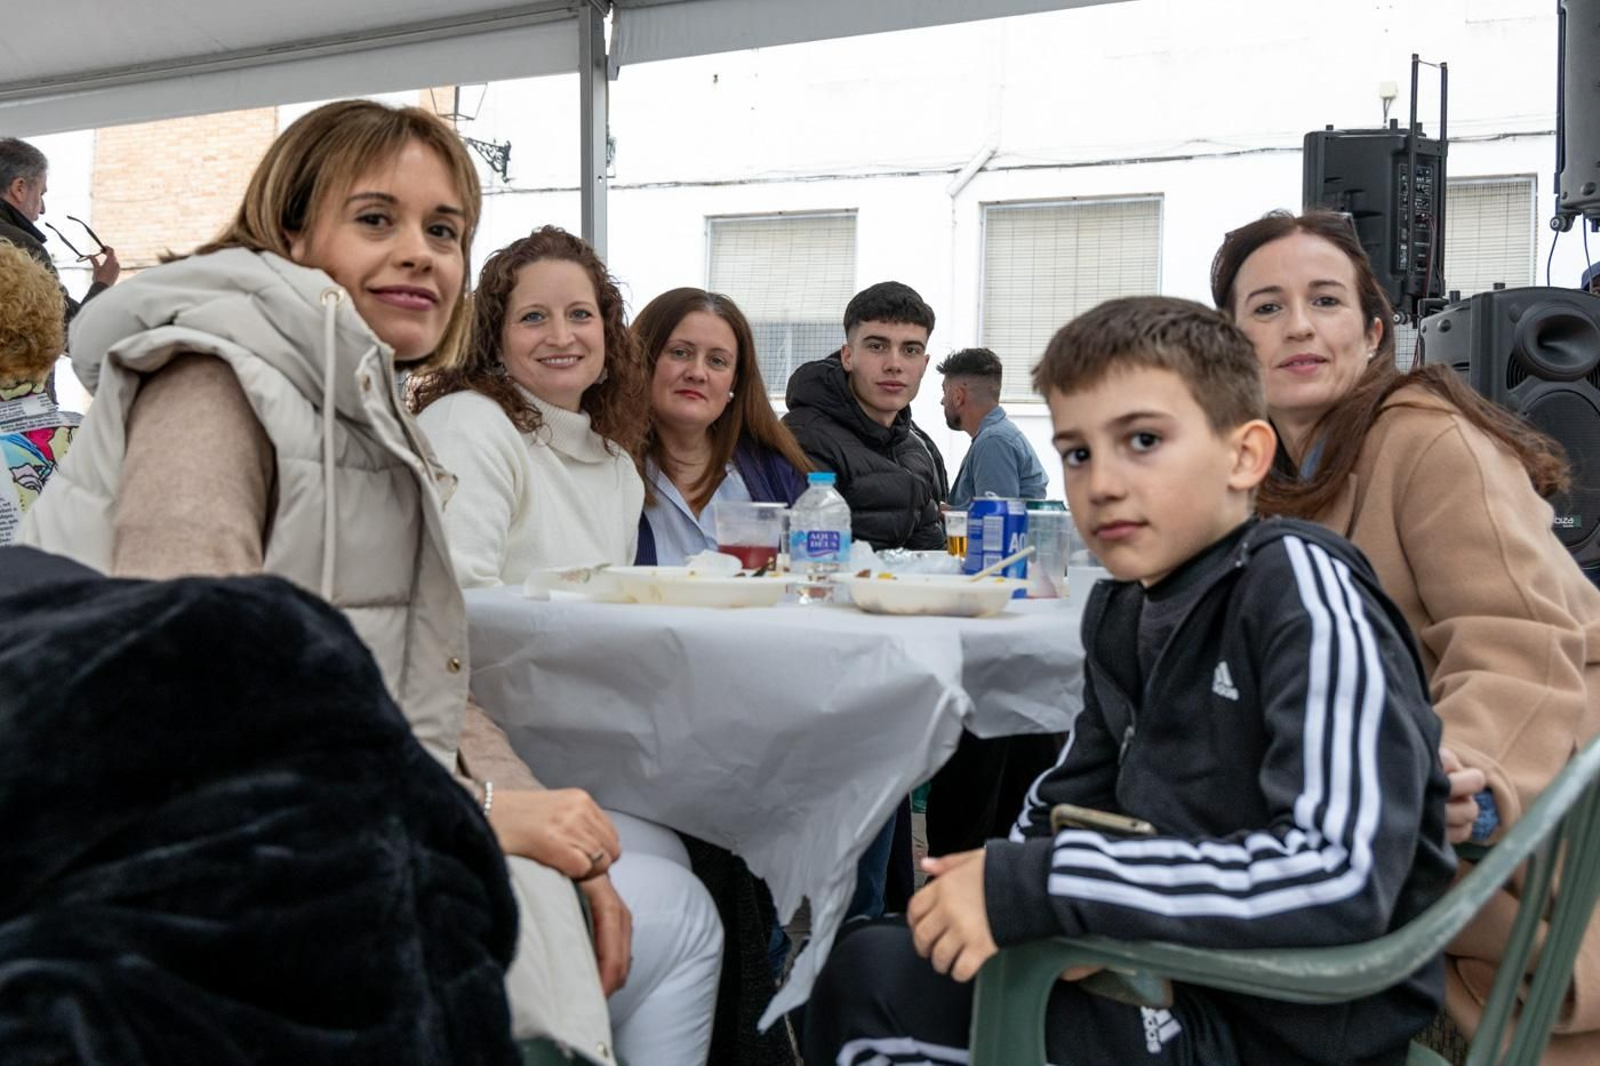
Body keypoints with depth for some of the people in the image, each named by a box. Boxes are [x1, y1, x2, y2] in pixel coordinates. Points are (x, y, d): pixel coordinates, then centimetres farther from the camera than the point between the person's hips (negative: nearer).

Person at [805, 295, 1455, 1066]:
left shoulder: (1300, 585, -19)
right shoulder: (1123, 608, 3)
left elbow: (1343, 878, -30)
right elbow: (1066, 805, 9)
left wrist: (1037, 887, -27)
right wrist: (1023, 893, -15)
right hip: (1176, 971, 6)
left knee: (869, 986, -9)